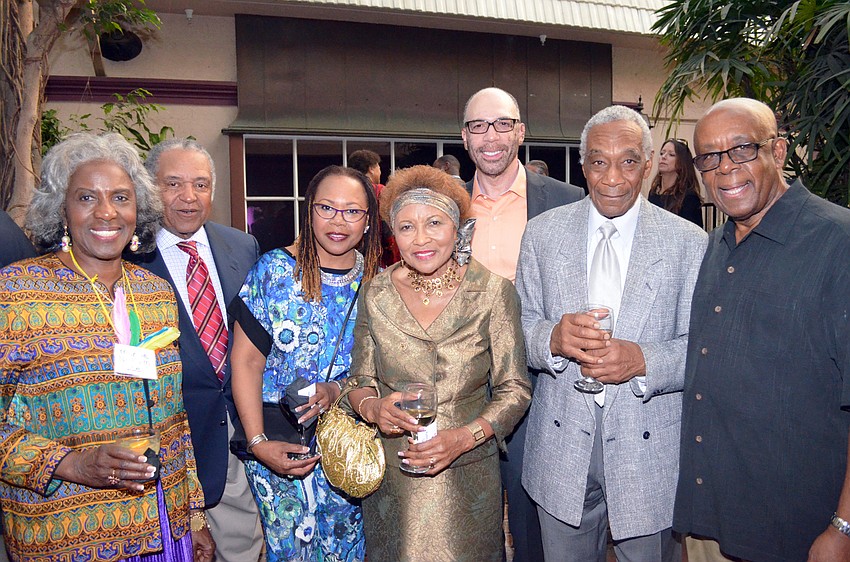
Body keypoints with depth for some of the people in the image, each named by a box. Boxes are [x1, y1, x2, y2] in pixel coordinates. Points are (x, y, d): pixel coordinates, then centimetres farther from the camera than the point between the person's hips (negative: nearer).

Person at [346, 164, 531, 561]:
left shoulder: (493, 292, -9)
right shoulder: (376, 294, -3)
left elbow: (515, 389, -5)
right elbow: (360, 380, 6)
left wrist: (464, 437, -19)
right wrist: (372, 407, -16)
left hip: (468, 477, -1)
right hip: (391, 477, 2)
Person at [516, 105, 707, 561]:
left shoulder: (689, 242, -4)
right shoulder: (542, 233, 1)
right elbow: (520, 324, 1)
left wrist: (642, 360, -24)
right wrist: (552, 338, -21)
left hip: (651, 446, -1)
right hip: (562, 440, 2)